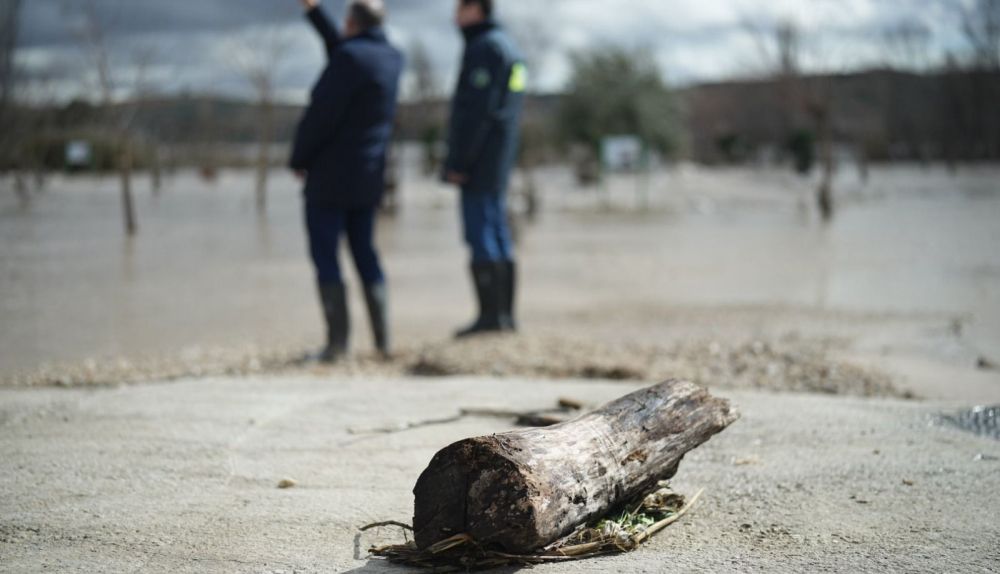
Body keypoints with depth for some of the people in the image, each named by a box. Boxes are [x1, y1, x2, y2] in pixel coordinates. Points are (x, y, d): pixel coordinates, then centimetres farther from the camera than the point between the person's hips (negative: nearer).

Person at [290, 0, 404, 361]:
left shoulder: (350, 57, -17)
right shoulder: (392, 57, 7)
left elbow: (322, 113, -19)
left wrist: (299, 159, -6)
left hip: (331, 174, -8)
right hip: (369, 176, 8)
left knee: (325, 255, -1)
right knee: (365, 253, 14)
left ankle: (338, 341, -5)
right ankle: (382, 339, 11)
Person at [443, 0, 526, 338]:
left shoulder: (484, 47, -11)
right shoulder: (507, 46, 19)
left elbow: (477, 110, -19)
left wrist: (458, 162, -18)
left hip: (479, 162, -10)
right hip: (498, 163, 10)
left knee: (480, 236, -9)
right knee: (497, 236, 11)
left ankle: (491, 314, -10)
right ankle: (504, 315, 13)